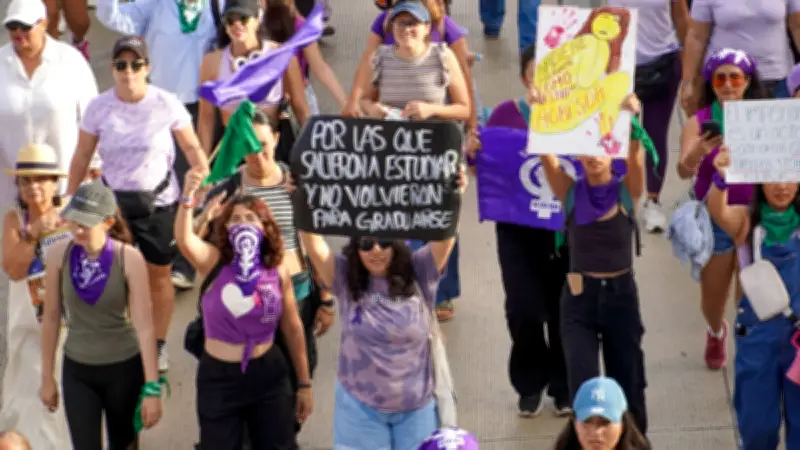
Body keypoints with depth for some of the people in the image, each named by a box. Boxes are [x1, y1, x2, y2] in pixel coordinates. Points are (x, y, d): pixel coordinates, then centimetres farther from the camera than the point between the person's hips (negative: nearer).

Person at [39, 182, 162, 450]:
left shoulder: (129, 258, -19)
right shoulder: (59, 254, -11)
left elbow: (144, 326, -18)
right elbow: (51, 318, -1)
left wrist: (152, 388, -20)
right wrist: (47, 377, 5)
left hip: (123, 368, -2)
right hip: (77, 370, 2)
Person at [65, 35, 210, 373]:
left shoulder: (166, 104, -11)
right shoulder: (99, 107, -6)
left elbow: (192, 149, -5)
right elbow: (82, 157, 2)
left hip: (159, 201, -1)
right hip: (114, 201, 1)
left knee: (158, 275, 10)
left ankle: (159, 344, 25)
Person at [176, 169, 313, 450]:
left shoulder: (278, 272, -3)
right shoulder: (215, 263, -9)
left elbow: (292, 329, 6)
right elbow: (184, 240, -30)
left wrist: (304, 384, 8)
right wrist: (188, 198, -48)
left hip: (268, 375, 2)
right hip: (219, 376, -2)